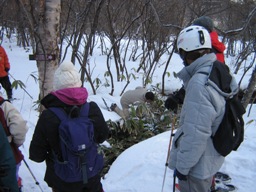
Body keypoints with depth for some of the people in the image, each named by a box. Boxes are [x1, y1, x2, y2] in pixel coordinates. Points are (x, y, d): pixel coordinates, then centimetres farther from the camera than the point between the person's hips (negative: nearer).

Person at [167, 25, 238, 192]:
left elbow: (196, 134, -29)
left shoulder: (199, 84, -31)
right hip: (211, 158, 8)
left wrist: (182, 166, -17)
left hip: (196, 165, -8)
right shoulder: (220, 73, -3)